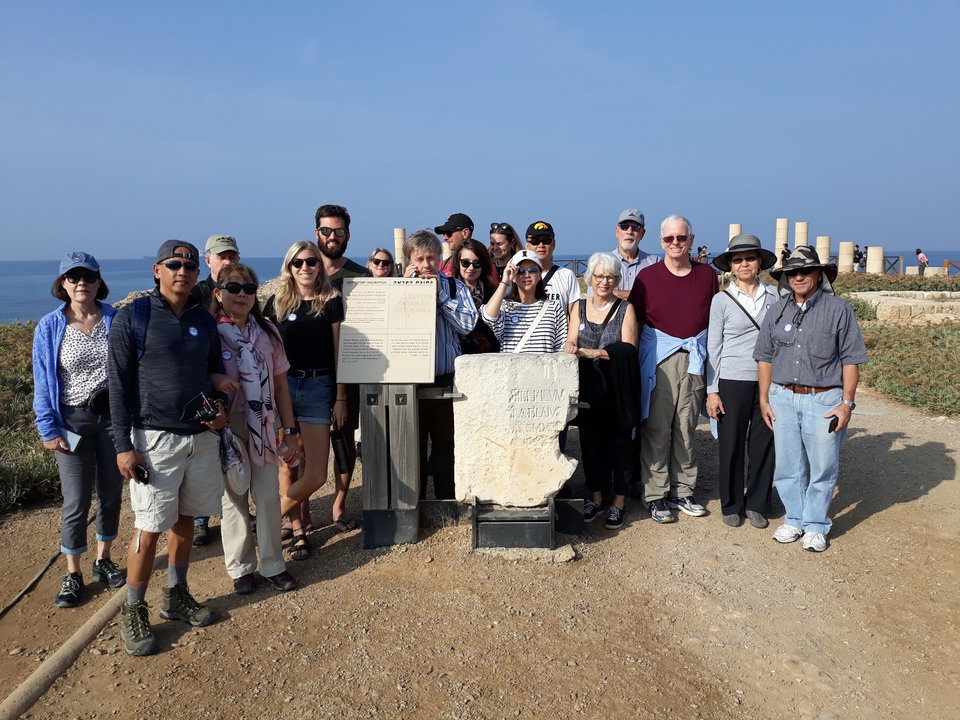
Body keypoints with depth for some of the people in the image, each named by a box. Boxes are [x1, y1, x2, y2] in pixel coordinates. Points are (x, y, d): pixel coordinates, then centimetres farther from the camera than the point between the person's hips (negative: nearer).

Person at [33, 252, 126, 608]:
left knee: (111, 493, 12)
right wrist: (48, 428, -6)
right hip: (73, 421, -1)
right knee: (76, 501, 2)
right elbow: (43, 382, -1)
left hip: (114, 415, 1)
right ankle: (72, 575, 18)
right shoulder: (50, 327, -4)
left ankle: (104, 560, 31)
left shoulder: (116, 320, -3)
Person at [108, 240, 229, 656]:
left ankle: (176, 596, 30)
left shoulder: (204, 321, 8)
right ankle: (133, 613, 15)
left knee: (185, 518, 14)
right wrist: (124, 445, -11)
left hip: (202, 437, 5)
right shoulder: (133, 317, -5)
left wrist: (220, 408, -3)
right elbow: (119, 384, -7)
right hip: (155, 438, -5)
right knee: (150, 526, -1)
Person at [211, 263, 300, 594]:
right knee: (234, 499, 9)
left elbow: (280, 384, 6)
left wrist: (290, 432, 5)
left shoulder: (267, 331, 4)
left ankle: (273, 564, 22)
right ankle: (240, 567, 26)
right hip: (227, 428, -2)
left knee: (269, 497, 6)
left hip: (264, 427, 2)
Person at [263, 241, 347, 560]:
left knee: (315, 475, -5)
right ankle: (297, 530, 23)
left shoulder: (331, 301, 3)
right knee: (287, 466, 5)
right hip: (281, 386, 1)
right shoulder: (277, 301, 6)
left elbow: (338, 351, 3)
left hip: (318, 388, -1)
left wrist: (341, 398, 0)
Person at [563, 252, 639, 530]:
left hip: (617, 389, -3)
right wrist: (571, 350, -23)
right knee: (590, 440, 9)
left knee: (619, 441, 3)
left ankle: (618, 502, 15)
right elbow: (570, 343, 1)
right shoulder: (579, 307, 9)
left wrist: (592, 353, -24)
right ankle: (595, 496, 24)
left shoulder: (626, 309, -1)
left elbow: (628, 349, -13)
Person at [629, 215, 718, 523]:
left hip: (694, 359, 3)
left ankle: (682, 492, 20)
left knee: (686, 429, 9)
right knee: (656, 430, -1)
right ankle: (655, 495, 9)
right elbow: (635, 321, 1)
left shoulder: (708, 276, 9)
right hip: (658, 359, -2)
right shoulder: (647, 276, 2)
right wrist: (634, 364, -6)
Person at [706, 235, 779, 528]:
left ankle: (757, 504, 22)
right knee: (731, 446, 5)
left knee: (763, 444, 6)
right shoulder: (721, 300, 0)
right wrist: (711, 391, -4)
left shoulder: (774, 297, 5)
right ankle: (731, 506, 20)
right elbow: (713, 347, 0)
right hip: (732, 382, -2)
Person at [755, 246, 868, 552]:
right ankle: (794, 519, 26)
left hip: (824, 401, -3)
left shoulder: (838, 309, -2)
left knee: (823, 468, 4)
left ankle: (815, 525, 20)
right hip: (783, 398, 3)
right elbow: (765, 357, 11)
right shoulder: (776, 311, 8)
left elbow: (850, 359, -2)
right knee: (788, 466, 10)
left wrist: (847, 402, -6)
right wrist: (764, 399, 6)